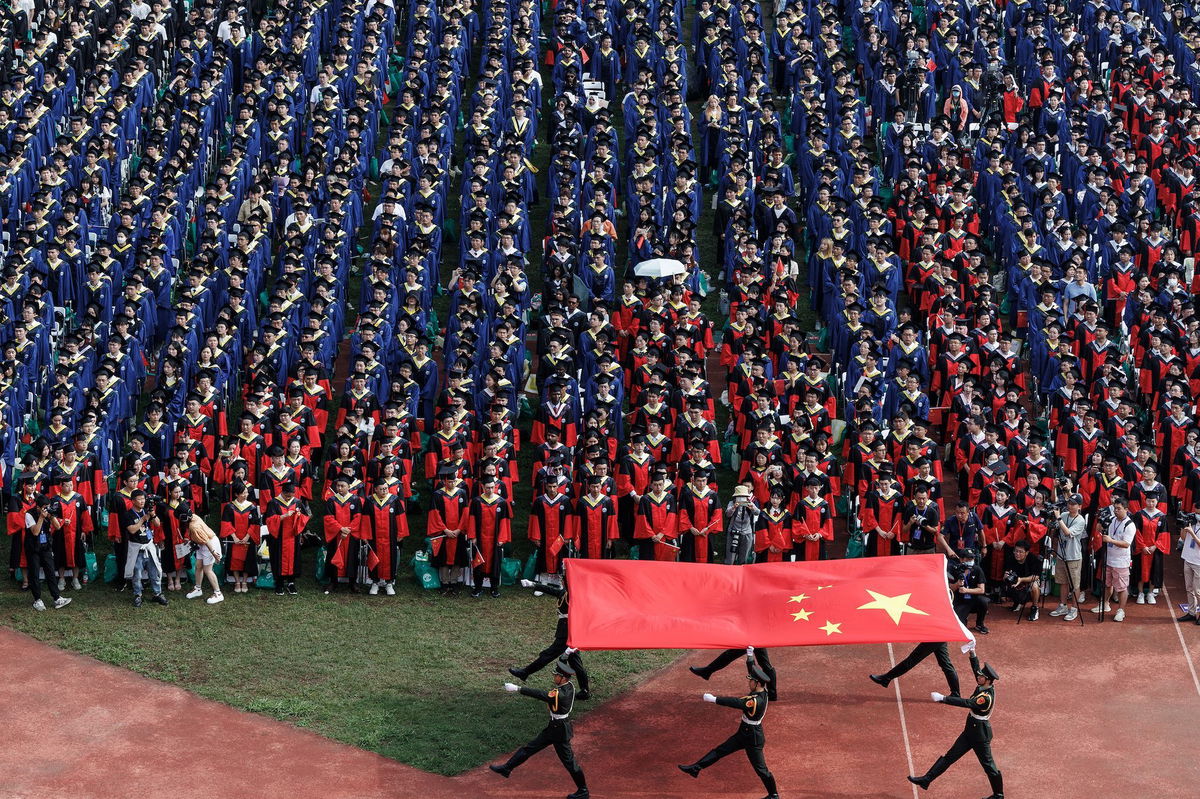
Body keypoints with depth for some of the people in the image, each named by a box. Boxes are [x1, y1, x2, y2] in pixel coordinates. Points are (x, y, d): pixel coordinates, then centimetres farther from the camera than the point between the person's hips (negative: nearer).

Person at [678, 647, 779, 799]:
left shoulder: (756, 701, -32)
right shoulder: (762, 690, -6)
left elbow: (735, 702, -34)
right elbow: (754, 669, 6)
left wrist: (713, 699, -32)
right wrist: (750, 655, 5)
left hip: (753, 737, -10)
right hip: (744, 733, 10)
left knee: (760, 768, 4)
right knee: (720, 750, 10)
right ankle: (696, 768, 14)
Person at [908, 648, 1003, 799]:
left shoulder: (986, 697, -28)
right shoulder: (984, 686, -2)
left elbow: (965, 703, -34)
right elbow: (976, 669, 11)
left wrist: (942, 698, -34)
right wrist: (972, 653, 0)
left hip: (980, 734, -9)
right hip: (971, 731, 9)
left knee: (988, 764, 7)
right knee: (950, 756, 10)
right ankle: (926, 779, 12)